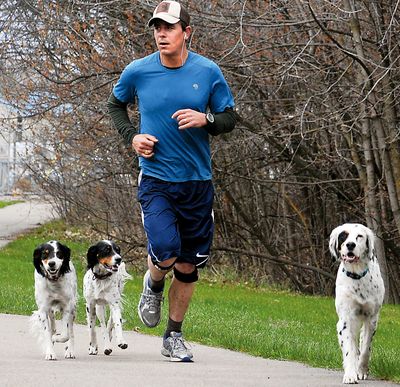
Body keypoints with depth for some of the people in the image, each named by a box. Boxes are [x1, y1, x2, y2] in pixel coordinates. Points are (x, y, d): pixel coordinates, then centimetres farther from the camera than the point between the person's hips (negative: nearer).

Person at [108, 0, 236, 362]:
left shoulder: (208, 72, -4)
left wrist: (205, 119, -17)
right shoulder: (137, 72, -4)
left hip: (198, 182, 2)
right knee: (166, 251, -22)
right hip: (156, 179, -2)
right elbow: (116, 105, 15)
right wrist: (132, 137, -2)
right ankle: (153, 284, 15)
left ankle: (174, 336, 26)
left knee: (188, 265, 8)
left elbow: (230, 118, 5)